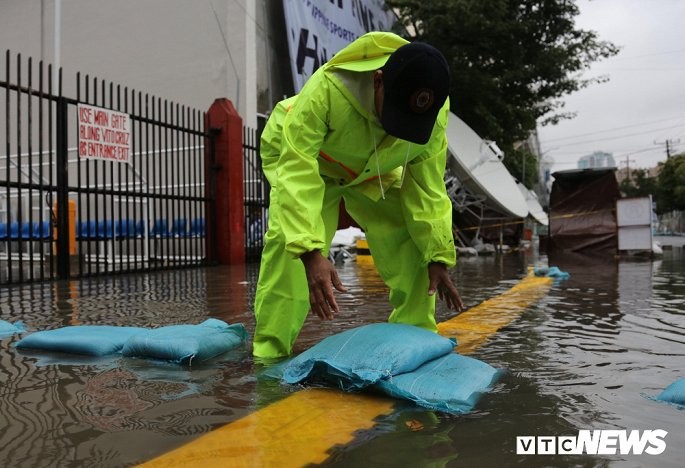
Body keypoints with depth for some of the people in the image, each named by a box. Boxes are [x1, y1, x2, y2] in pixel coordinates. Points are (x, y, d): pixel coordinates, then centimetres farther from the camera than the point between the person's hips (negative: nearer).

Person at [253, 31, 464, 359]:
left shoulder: (433, 114, -27)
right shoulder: (327, 89, -43)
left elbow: (428, 187, -16)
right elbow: (297, 173, -44)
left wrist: (439, 257, -15)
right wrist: (311, 254, -54)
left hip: (374, 172, 4)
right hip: (300, 155, -3)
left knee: (415, 245, -8)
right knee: (288, 246, -26)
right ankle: (269, 352, -12)